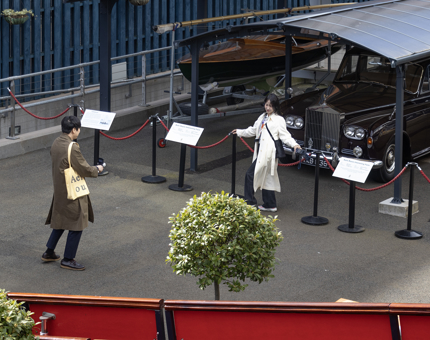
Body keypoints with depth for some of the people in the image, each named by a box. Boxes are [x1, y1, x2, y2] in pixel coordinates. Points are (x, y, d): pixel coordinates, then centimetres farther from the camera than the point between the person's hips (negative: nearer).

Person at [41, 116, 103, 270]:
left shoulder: (56, 143, 2)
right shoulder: (72, 149, -26)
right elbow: (85, 170, -20)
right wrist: (97, 169, 0)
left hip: (59, 190, 9)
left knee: (60, 222, 24)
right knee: (76, 226, 3)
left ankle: (49, 253, 31)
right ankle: (68, 260, 10)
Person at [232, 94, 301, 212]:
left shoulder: (279, 120, -5)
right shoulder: (262, 118, 18)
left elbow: (285, 135, -10)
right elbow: (253, 130, 30)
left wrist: (294, 144, -25)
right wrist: (239, 132, 37)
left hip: (268, 152, -8)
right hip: (261, 151, 8)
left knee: (250, 175, -9)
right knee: (267, 178, 11)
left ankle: (249, 201, -2)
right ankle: (269, 205, 16)